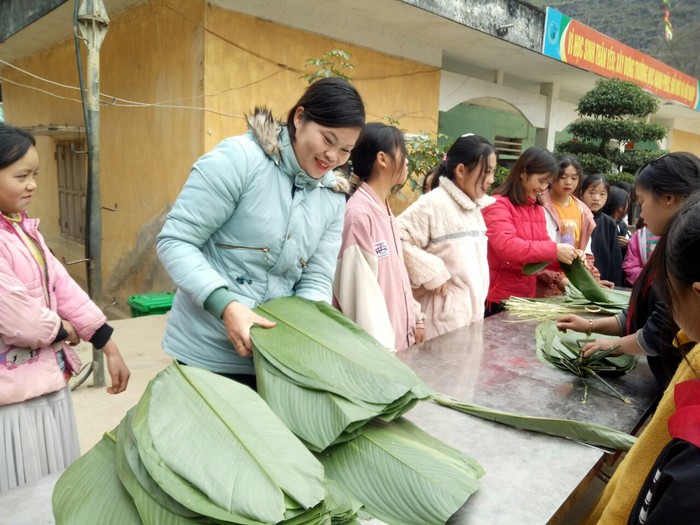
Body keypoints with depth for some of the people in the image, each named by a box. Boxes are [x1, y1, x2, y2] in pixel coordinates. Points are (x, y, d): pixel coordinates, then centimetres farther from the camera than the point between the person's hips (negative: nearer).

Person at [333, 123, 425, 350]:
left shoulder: (385, 210, 8)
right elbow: (360, 287, -21)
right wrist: (380, 346, -20)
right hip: (380, 342, -8)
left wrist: (415, 317, 16)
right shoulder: (359, 213, -19)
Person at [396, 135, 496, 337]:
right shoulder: (433, 203, -14)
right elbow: (397, 240, -22)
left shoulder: (474, 207, 12)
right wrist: (431, 274, -19)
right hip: (445, 314, -8)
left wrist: (477, 305, 17)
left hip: (472, 311, 8)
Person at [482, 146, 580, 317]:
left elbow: (542, 248, 13)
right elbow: (507, 247, -27)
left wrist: (566, 256, -7)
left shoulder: (537, 209, 12)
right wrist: (555, 249, -26)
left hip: (526, 297, 8)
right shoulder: (498, 205, -13)